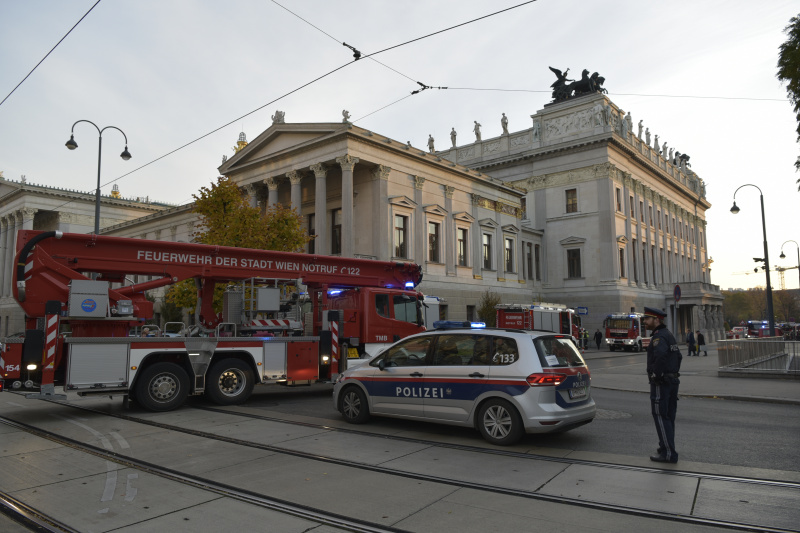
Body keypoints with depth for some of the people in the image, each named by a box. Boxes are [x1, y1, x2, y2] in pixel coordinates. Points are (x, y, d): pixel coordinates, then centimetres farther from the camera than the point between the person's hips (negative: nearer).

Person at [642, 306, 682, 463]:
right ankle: (666, 447, 27)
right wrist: (674, 373, 20)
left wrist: (655, 374, -24)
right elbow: (678, 356, 24)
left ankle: (668, 453, -3)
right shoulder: (669, 335, 16)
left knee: (660, 417, -5)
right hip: (673, 381, 10)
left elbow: (660, 355, -36)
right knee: (668, 416, 17)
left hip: (660, 383, -10)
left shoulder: (659, 337, -17)